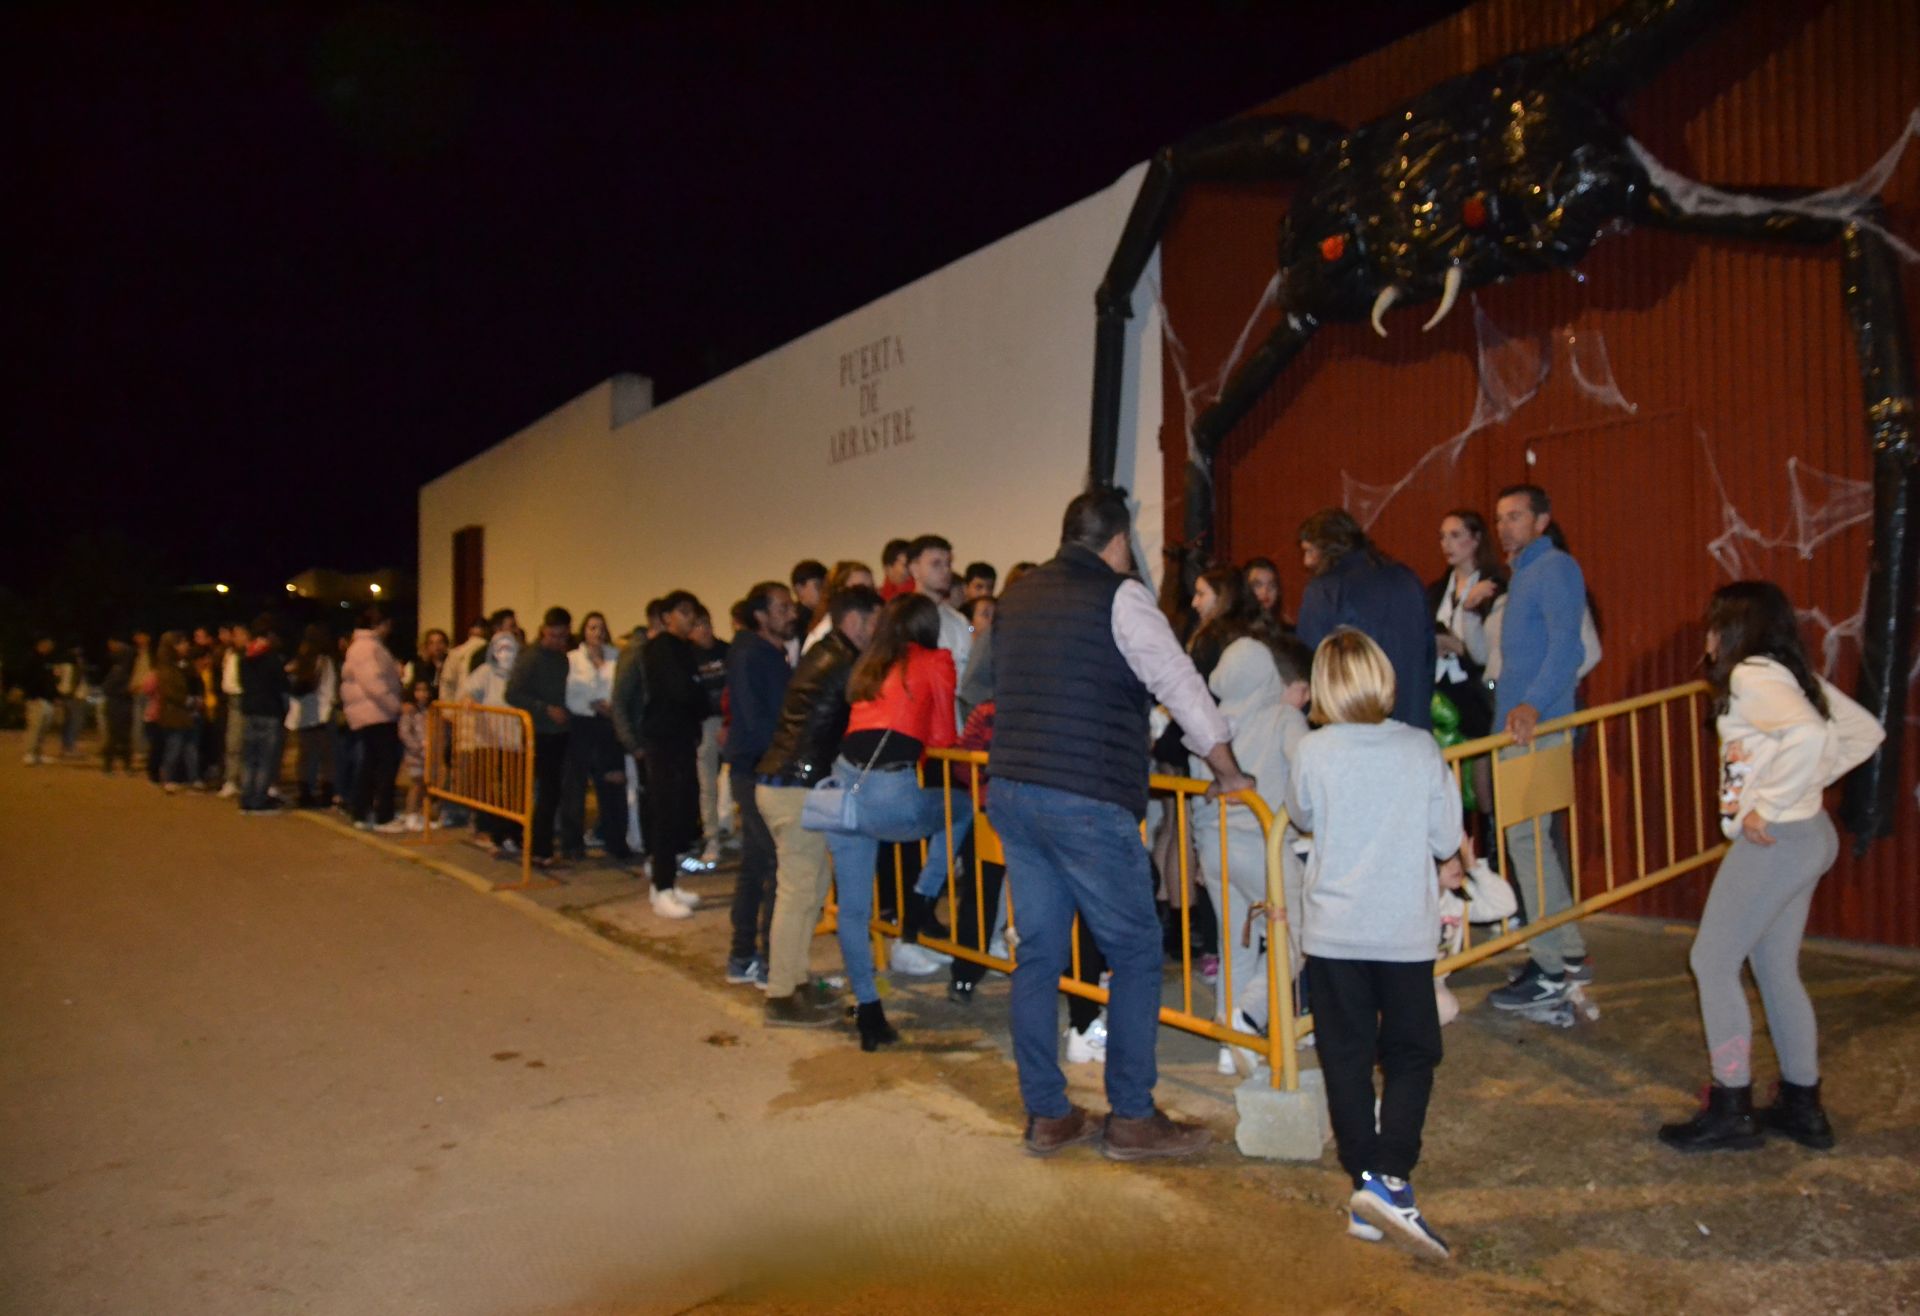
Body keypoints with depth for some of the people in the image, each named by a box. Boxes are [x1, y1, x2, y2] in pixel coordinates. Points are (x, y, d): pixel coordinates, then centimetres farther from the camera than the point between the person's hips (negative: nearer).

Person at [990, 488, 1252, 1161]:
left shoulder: (1016, 596, 14)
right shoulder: (1119, 597, -6)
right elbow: (1180, 685, -7)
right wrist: (1228, 771, 2)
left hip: (1010, 794, 7)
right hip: (1086, 801, -7)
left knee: (1038, 953, 12)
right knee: (1136, 954, 5)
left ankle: (1046, 1114, 20)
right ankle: (1130, 1118, 11)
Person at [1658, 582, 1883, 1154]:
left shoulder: (1753, 676, -17)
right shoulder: (1792, 676, 12)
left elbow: (1810, 735, -33)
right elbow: (1864, 733, 17)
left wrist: (1768, 806, -24)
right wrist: (1806, 784, 10)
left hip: (1775, 842, -10)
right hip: (1807, 834, 10)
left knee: (1712, 962, 0)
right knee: (1776, 970, 18)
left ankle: (1730, 1111, 9)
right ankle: (1803, 1106, 28)